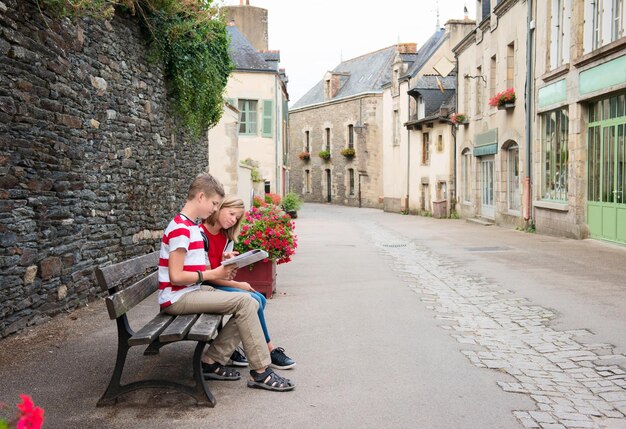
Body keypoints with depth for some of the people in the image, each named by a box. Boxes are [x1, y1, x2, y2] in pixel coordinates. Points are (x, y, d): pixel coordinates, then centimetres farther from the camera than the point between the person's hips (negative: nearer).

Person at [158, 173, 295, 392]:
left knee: (251, 304, 0)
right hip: (177, 298, -10)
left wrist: (222, 269, 1)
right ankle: (260, 373, -12)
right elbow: (176, 277, -21)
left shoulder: (193, 227, 16)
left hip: (191, 292, 10)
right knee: (244, 302, -19)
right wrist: (213, 274, -14)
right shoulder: (180, 228, -16)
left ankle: (212, 361, 2)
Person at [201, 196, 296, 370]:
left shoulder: (225, 237, 10)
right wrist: (238, 285, -15)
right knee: (253, 300, -20)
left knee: (260, 299, -8)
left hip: (219, 283, 9)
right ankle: (269, 350, -5)